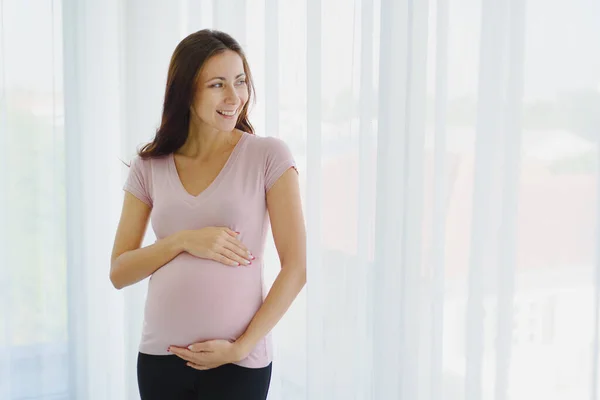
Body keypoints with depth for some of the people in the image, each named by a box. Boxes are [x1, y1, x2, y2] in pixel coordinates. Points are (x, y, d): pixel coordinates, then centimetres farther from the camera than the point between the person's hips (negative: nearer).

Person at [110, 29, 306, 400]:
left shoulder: (269, 156, -6)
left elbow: (296, 269, -8)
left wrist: (240, 347, -12)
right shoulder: (150, 166, 2)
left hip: (238, 363, -3)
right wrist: (184, 241, -12)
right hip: (159, 356, 3)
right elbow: (119, 273, 2)